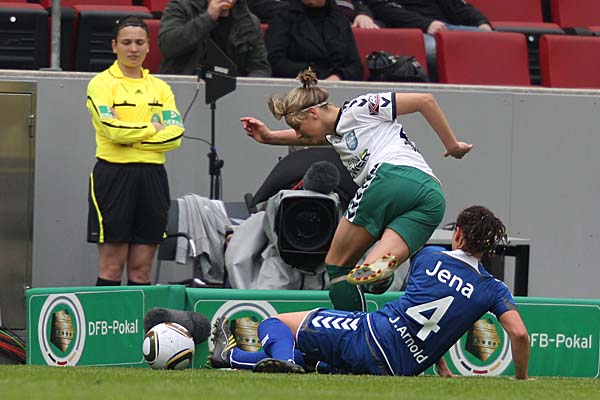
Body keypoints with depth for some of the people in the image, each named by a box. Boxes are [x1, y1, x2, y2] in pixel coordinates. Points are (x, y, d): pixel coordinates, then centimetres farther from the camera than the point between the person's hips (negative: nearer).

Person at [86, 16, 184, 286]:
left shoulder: (160, 88, 13)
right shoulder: (101, 84, 0)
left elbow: (175, 135, 0)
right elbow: (111, 127, -16)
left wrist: (131, 137, -10)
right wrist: (152, 128, -4)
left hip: (153, 176, 4)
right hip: (114, 174, -4)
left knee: (142, 269, 5)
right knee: (112, 267, -4)